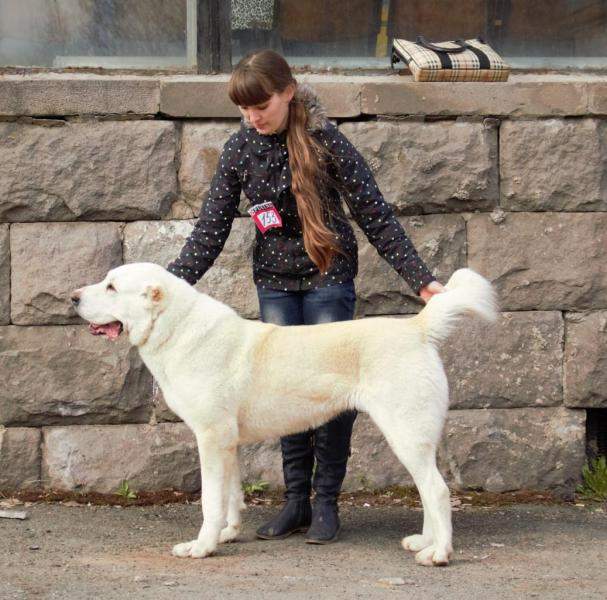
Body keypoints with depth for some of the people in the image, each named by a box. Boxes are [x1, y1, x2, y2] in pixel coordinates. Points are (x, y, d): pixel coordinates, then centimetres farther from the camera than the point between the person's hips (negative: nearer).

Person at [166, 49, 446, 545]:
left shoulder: (324, 141, -14)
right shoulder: (240, 150, -3)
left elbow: (375, 215, -10)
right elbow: (211, 230, 0)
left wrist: (421, 279, -13)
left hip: (328, 277, -3)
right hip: (274, 281, 3)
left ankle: (327, 502, 4)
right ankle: (297, 501, 10)